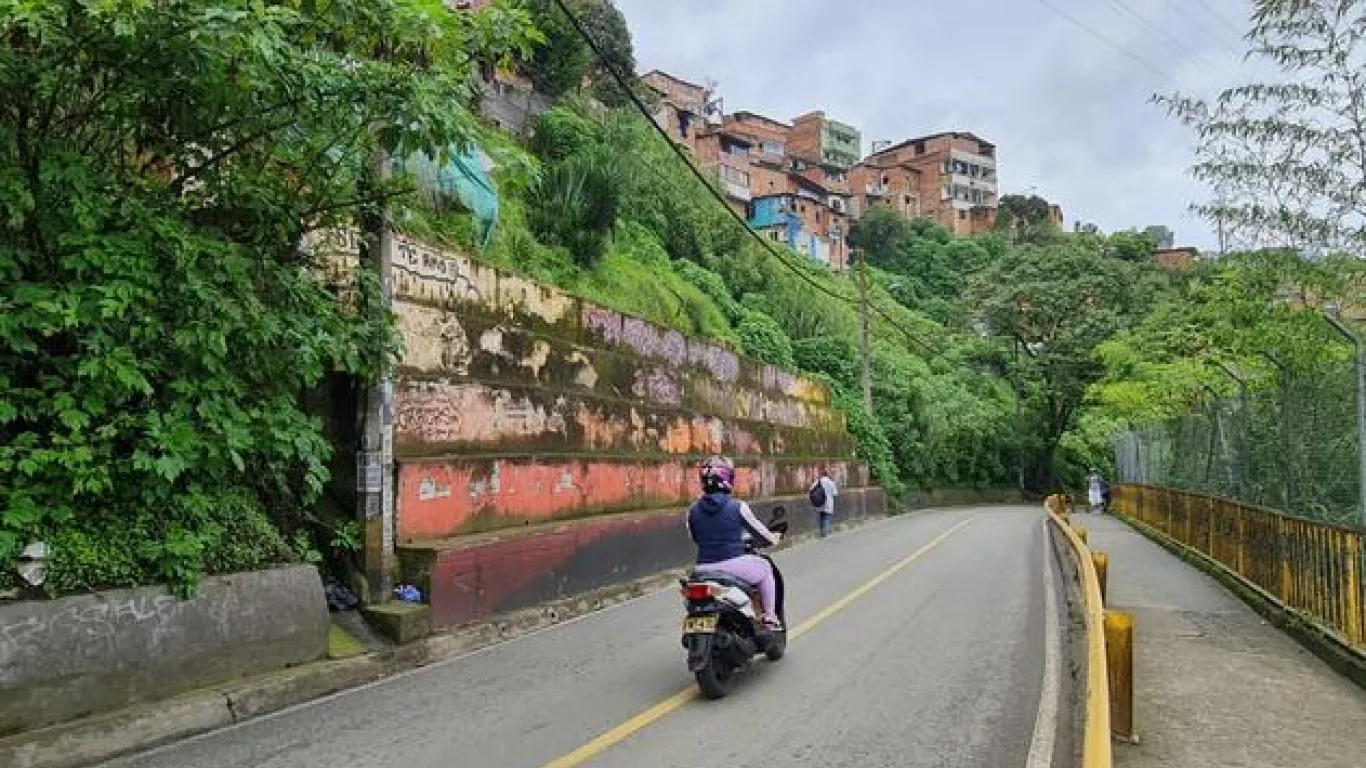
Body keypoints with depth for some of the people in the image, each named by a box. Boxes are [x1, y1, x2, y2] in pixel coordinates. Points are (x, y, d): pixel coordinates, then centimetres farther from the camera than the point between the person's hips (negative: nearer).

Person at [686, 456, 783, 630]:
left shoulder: (693, 510, 3)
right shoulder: (738, 506, -7)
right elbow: (759, 531, 5)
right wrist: (773, 538, 27)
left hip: (703, 569, 3)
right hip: (734, 564, -3)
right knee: (765, 568, 25)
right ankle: (769, 618, 25)